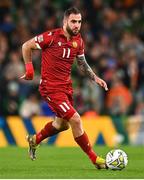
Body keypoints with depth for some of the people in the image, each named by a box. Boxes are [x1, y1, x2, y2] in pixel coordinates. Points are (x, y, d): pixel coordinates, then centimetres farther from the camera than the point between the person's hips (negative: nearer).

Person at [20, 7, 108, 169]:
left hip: (66, 86, 8)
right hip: (50, 87, -8)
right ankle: (94, 159, -5)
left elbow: (82, 63, 19)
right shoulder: (52, 36, -17)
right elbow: (26, 46, -7)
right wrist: (29, 69, -7)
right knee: (75, 119, -14)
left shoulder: (78, 41, 3)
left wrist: (95, 78, 8)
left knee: (62, 124, 20)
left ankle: (34, 140, 45)